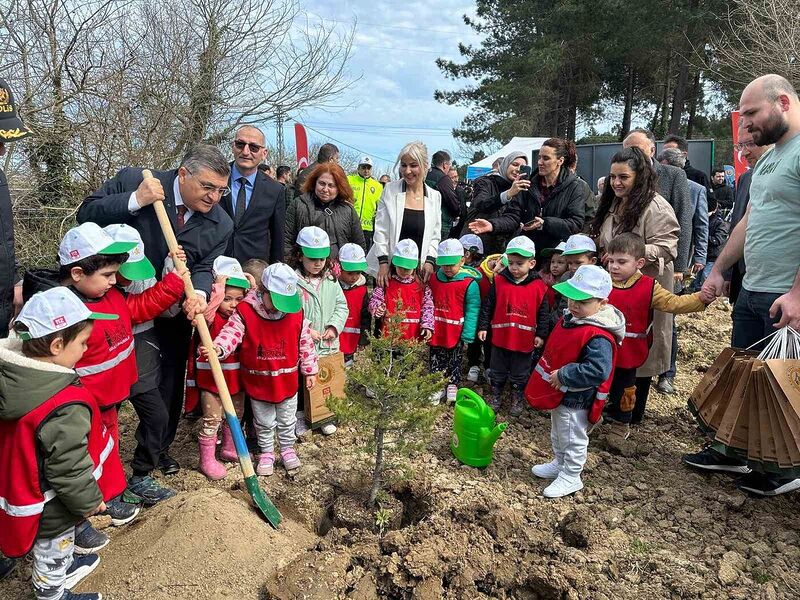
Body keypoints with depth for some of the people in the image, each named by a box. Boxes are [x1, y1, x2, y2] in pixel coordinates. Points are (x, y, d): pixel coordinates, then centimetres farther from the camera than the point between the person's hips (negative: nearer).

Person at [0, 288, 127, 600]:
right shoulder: (65, 408, -38)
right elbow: (69, 466, -28)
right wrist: (89, 500, -12)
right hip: (50, 507, -8)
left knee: (53, 546, 34)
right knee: (52, 549, 20)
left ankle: (63, 567, 58)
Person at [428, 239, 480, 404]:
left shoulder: (469, 284, -13)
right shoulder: (433, 280, 0)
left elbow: (472, 311, -12)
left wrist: (467, 335, -14)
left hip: (456, 334, -3)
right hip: (435, 333, 3)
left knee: (454, 362, 15)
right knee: (436, 362, 14)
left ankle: (452, 385, 33)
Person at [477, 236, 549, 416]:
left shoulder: (539, 287, -8)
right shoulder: (499, 281, -6)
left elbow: (543, 313, -1)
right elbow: (487, 306, 0)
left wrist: (541, 335, -2)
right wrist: (483, 326, -2)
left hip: (524, 340, -1)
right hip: (500, 337, 1)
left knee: (520, 374, 15)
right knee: (497, 371, 17)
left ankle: (518, 399, 33)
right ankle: (496, 396, 34)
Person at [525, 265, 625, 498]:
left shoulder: (598, 337, -30)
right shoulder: (570, 319, -1)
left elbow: (597, 371, -39)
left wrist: (562, 376, -32)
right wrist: (553, 375, 11)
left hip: (576, 399, -9)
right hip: (560, 393, 9)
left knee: (573, 439, 11)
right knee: (558, 433, 28)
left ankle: (570, 478, 29)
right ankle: (559, 463, 48)